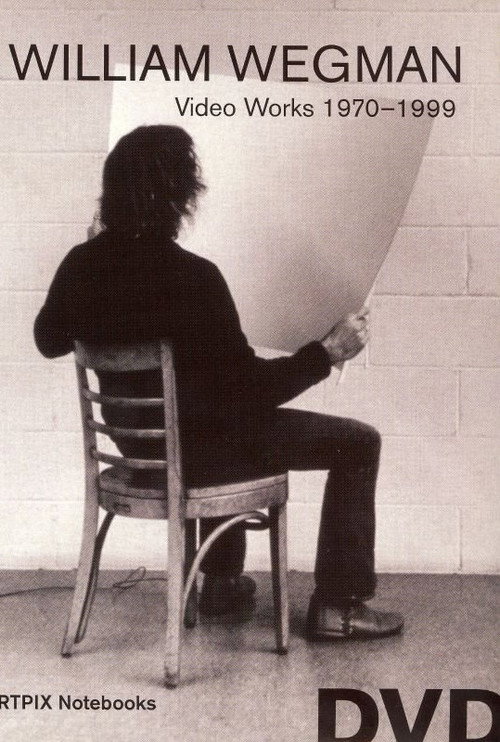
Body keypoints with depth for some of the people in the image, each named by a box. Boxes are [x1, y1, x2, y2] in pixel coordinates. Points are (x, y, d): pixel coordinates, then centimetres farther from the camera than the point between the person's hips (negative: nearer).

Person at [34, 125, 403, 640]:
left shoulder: (82, 264, -9)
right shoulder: (193, 278, -29)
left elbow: (49, 340, 10)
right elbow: (249, 389, -22)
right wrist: (328, 352, -13)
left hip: (135, 440, 7)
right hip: (196, 449, -7)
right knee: (357, 442, 5)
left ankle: (222, 582, 42)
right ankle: (337, 606, 13)